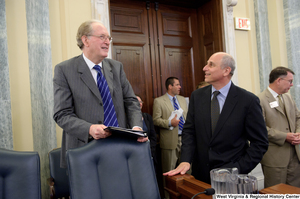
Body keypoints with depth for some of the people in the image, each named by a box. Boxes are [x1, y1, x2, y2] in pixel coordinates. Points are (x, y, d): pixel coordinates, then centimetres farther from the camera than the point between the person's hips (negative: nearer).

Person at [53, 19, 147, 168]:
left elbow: (130, 101, 7)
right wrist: (89, 129, -25)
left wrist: (136, 127, -11)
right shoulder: (64, 70, -3)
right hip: (85, 150, -3)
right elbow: (62, 115, -8)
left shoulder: (116, 67, 10)